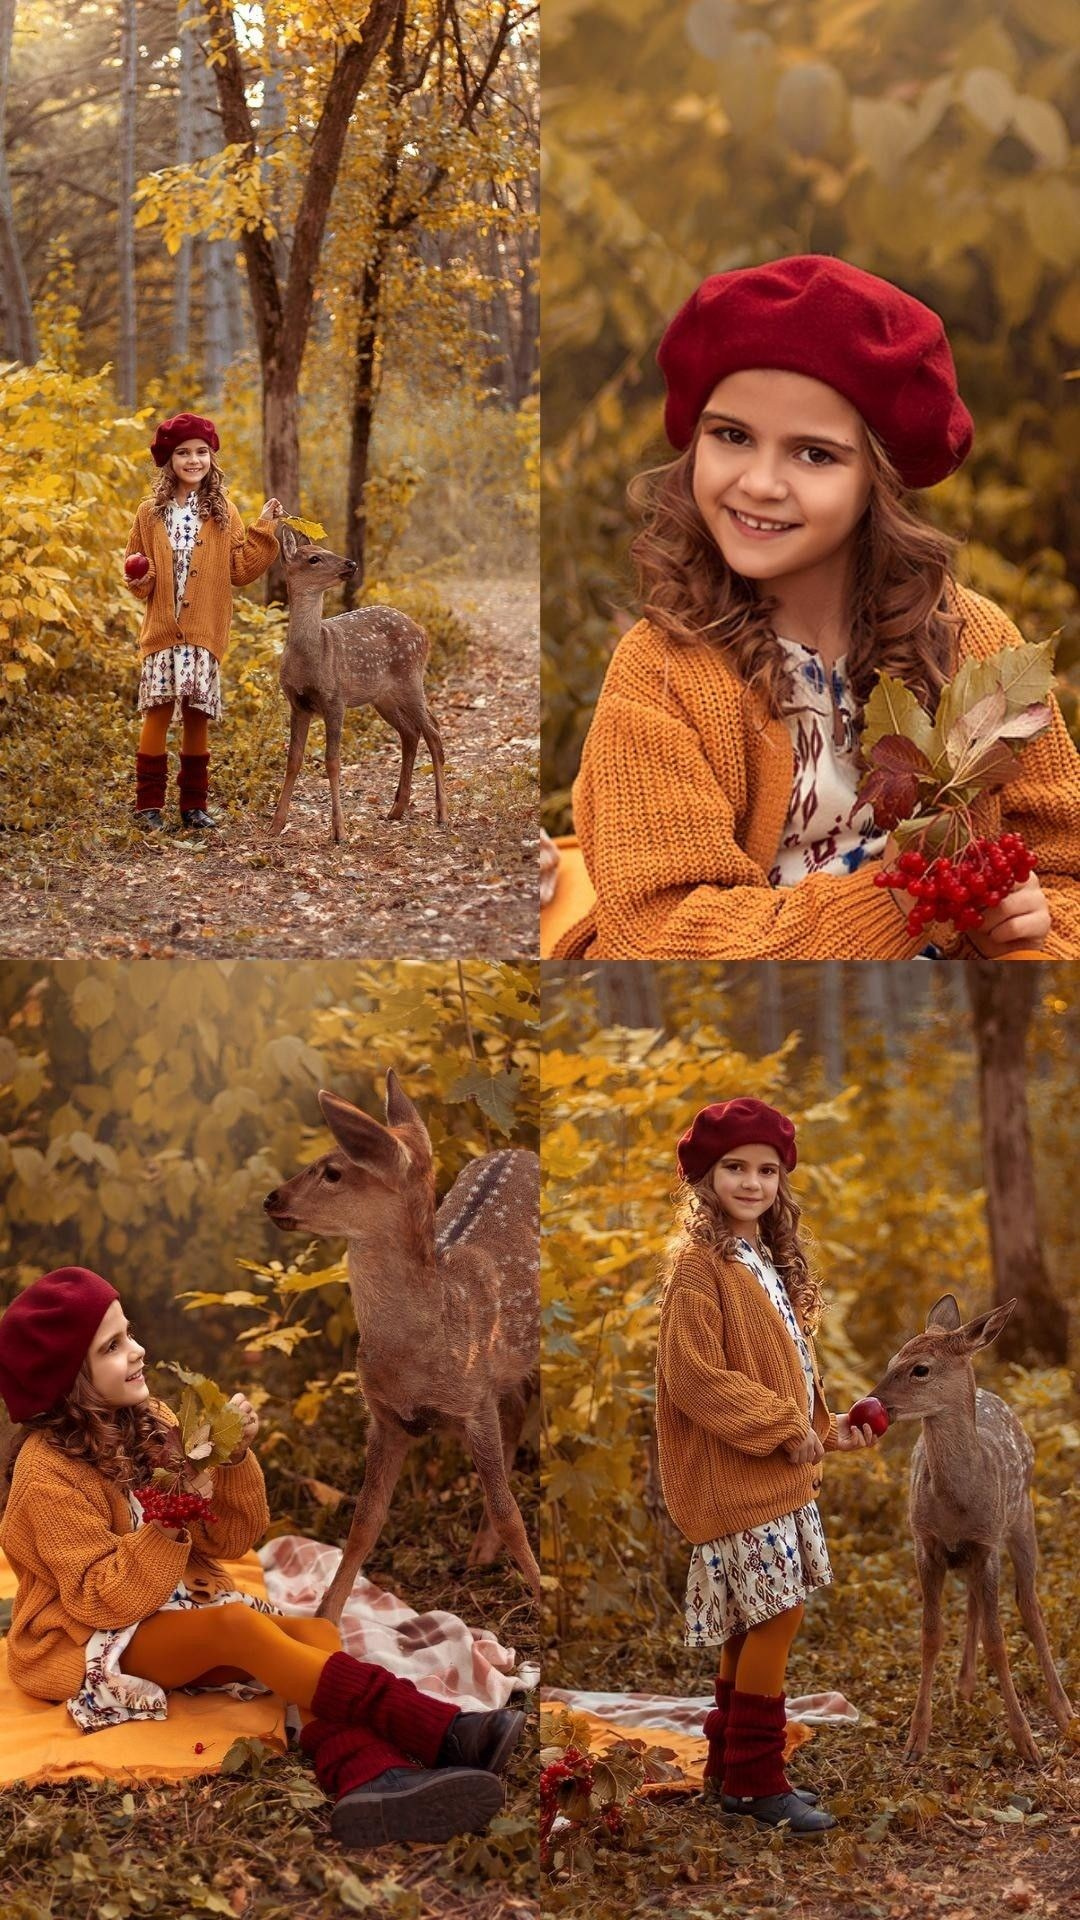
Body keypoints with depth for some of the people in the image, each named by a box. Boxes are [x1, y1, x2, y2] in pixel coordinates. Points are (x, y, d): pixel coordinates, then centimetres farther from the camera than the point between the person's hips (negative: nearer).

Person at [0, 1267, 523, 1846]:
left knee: (316, 1633, -21)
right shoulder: (49, 1471, -16)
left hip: (178, 1611, 7)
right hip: (93, 1645, -7)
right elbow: (104, 1600, -21)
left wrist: (235, 1459, -15)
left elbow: (229, 1539, 2)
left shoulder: (148, 1422, 4)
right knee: (237, 1623, -34)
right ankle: (440, 1731, -44)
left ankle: (366, 1778, -52)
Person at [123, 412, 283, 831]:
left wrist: (264, 530, -3)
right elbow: (136, 569, 12)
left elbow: (241, 570, 3)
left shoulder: (223, 512, 7)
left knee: (197, 716, 2)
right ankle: (148, 805, 0)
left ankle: (194, 805, 12)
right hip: (162, 629, -1)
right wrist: (139, 581, -10)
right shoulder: (151, 512, 6)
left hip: (205, 632, 1)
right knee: (158, 711, -7)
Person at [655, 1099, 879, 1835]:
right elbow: (693, 1376, -20)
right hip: (733, 1473, -9)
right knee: (779, 1614, -9)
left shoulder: (771, 1263, 14)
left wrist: (825, 1427, 10)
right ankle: (756, 1780, 1)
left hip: (779, 1471, 9)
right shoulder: (700, 1266, -14)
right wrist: (783, 1428, -18)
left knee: (757, 1621, 13)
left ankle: (731, 1766, 23)